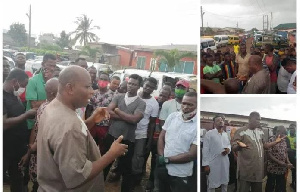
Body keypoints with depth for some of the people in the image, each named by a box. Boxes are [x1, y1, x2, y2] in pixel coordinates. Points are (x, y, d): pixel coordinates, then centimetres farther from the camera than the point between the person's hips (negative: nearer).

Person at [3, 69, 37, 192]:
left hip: (18, 146, 8)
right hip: (6, 149, -8)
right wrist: (26, 115, -21)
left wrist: (30, 114, 1)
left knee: (18, 179, 20)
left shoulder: (14, 94, 8)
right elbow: (4, 124, -27)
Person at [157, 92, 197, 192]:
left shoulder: (198, 125, -16)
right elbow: (161, 137, 5)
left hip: (180, 174, -4)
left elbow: (192, 154, -17)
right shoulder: (172, 116, -1)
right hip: (162, 167, 5)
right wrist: (161, 157, -10)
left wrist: (167, 160, -15)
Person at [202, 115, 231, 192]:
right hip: (214, 163, -6)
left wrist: (228, 149, -5)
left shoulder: (225, 134, 12)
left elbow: (229, 144, 21)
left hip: (225, 162, 6)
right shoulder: (209, 133, -7)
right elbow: (205, 150, -10)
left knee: (225, 183, 17)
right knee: (212, 185, 4)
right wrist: (206, 164, -15)